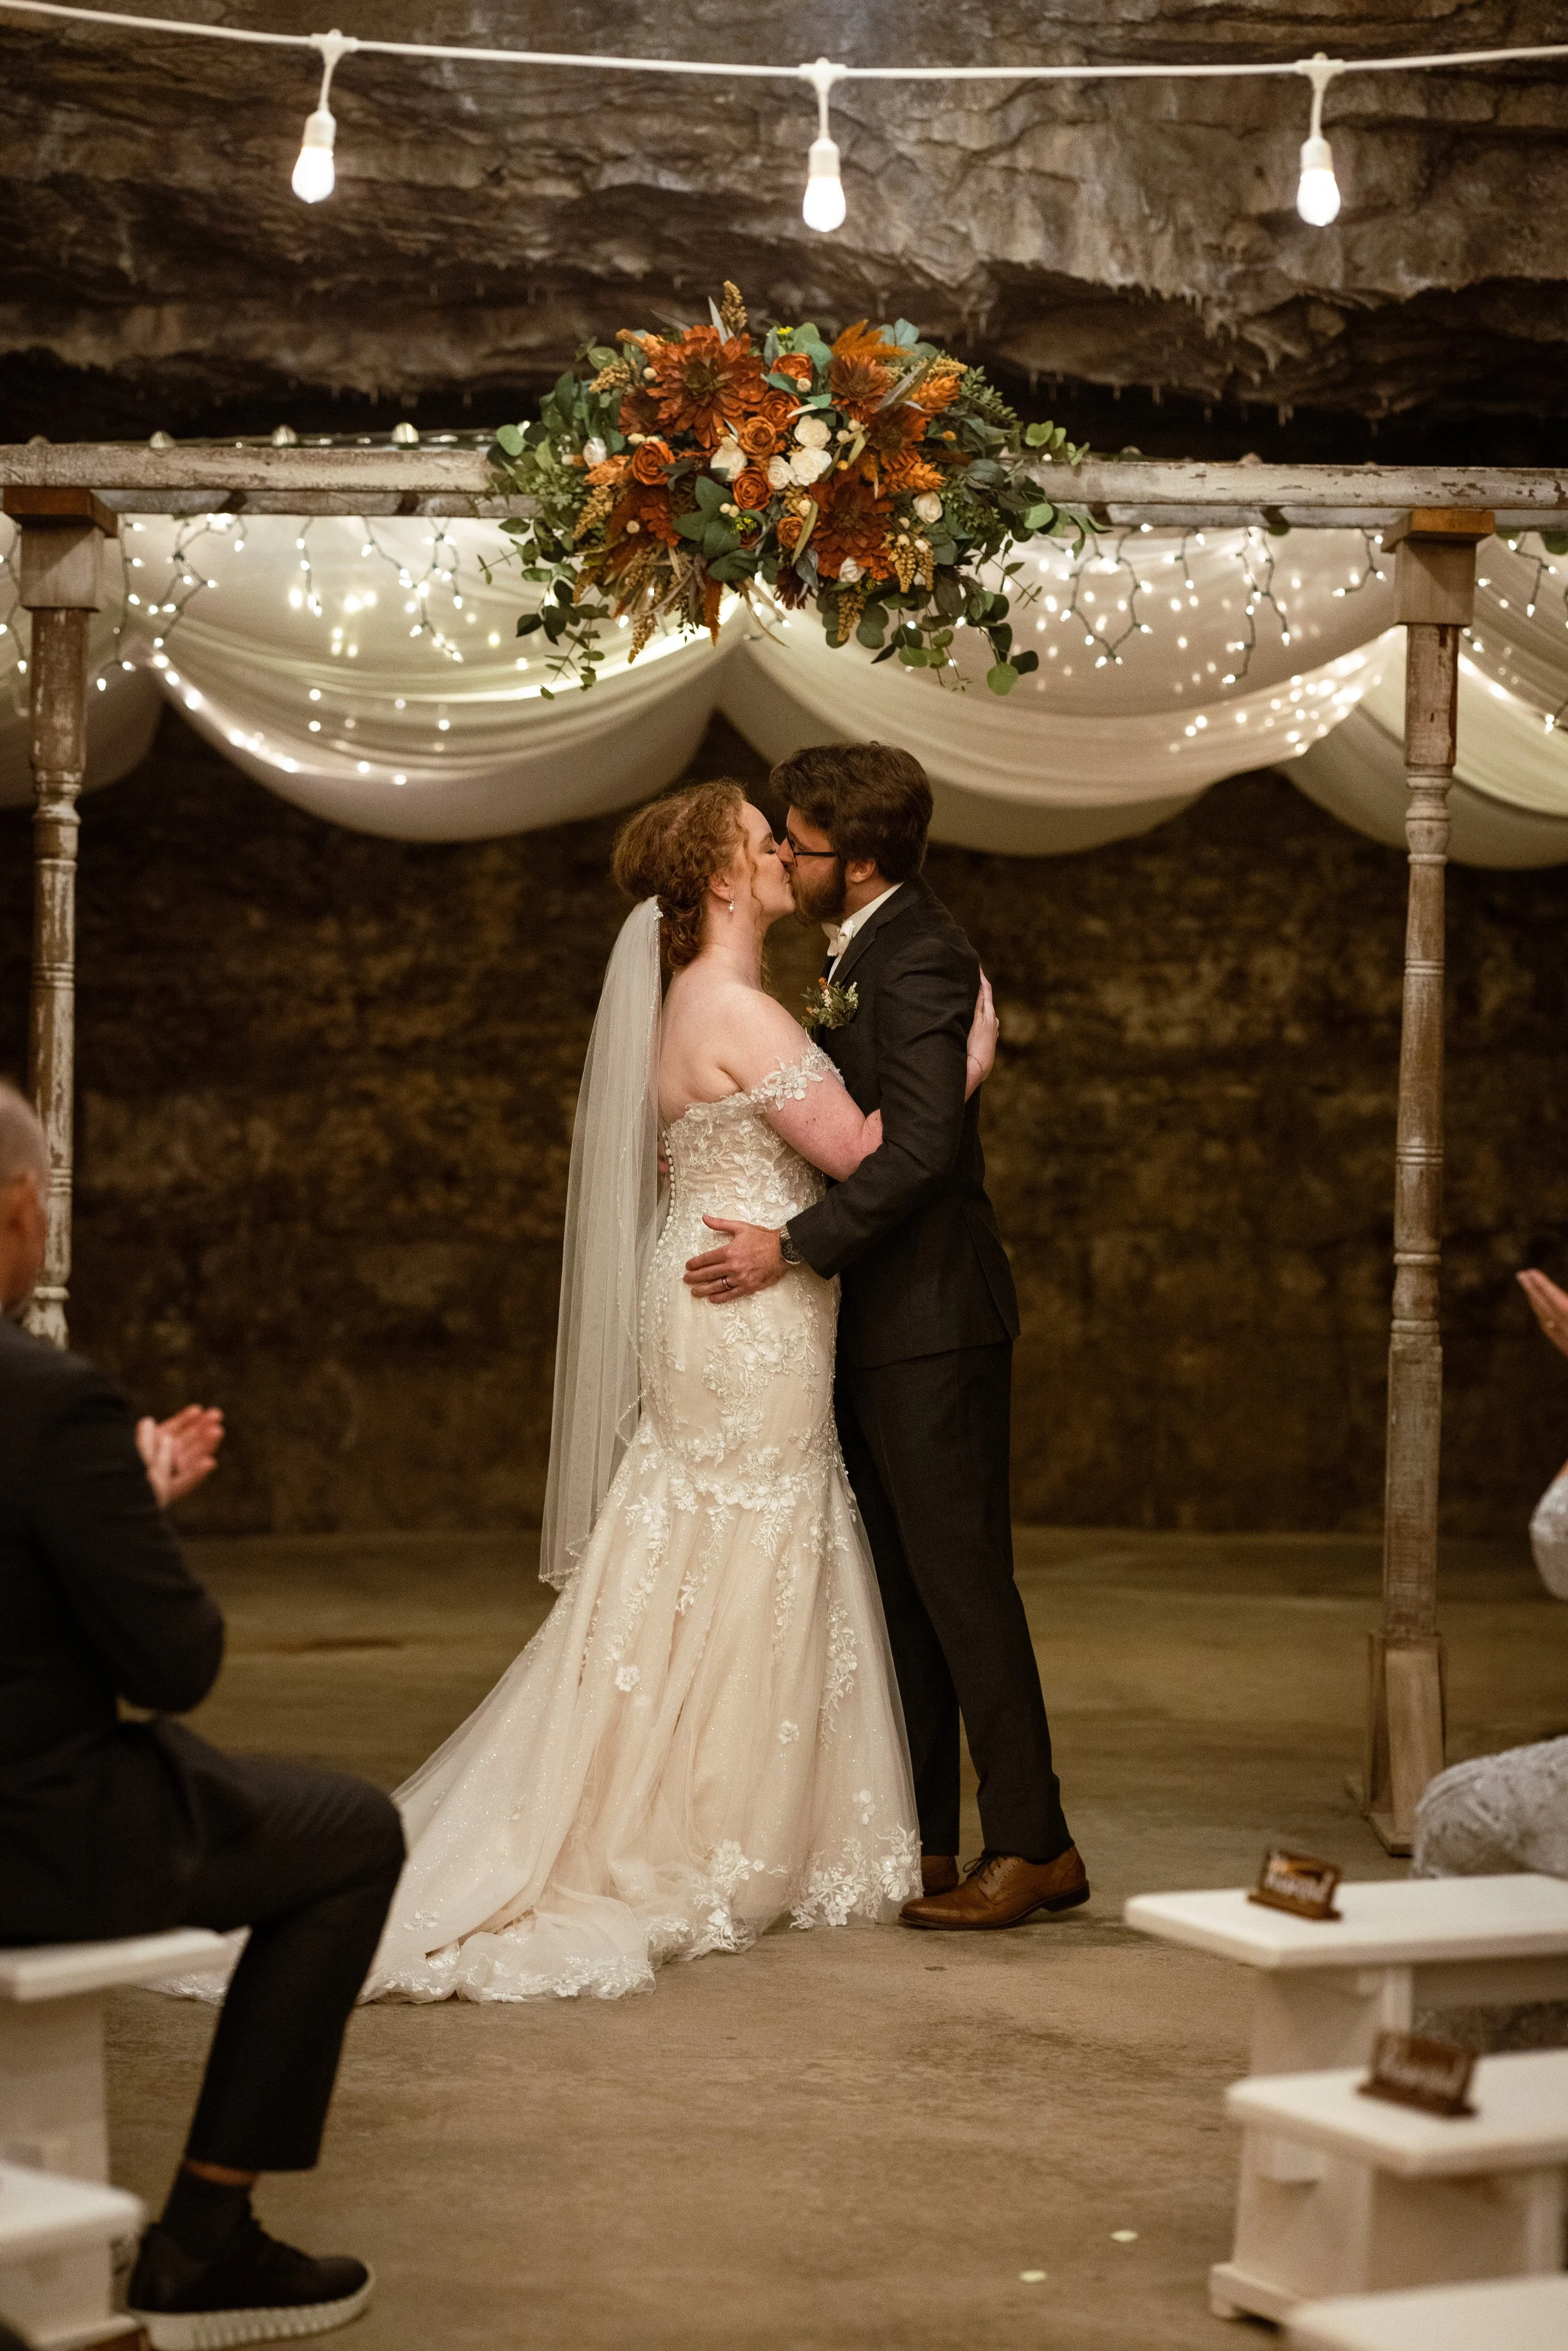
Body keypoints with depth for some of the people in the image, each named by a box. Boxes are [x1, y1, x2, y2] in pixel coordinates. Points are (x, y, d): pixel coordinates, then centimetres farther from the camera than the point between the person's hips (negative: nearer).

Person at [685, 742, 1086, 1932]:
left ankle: (1035, 1844, 1)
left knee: (959, 1575, -6)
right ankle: (921, 1839, 19)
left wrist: (792, 1246, -22)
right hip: (880, 1319, 10)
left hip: (932, 1319, -10)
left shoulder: (918, 956, -17)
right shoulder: (864, 949, 14)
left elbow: (921, 1148, -25)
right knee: (900, 1582, 12)